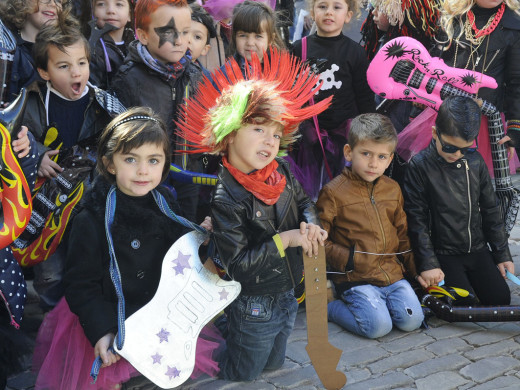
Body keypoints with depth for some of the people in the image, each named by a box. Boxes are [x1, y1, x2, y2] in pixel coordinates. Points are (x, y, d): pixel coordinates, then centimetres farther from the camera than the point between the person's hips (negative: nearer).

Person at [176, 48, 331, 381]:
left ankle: (227, 332, 45)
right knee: (242, 375, 16)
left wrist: (311, 225, -9)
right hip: (254, 306, -7)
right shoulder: (227, 198, -27)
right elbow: (237, 263, -26)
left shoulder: (281, 171, -7)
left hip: (287, 296, 7)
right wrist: (284, 240, -24)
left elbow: (303, 201, 12)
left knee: (273, 366, 28)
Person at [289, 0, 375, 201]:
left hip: (346, 134, -1)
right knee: (310, 192, 8)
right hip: (309, 136, 1)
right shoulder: (300, 48, 2)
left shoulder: (354, 52, 0)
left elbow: (365, 98, 3)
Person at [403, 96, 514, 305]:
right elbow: (416, 220, -12)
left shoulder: (475, 161, 1)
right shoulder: (419, 166, -14)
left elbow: (491, 211, 9)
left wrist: (503, 254, 9)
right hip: (443, 254, -5)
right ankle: (434, 287, 11)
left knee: (500, 299, -2)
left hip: (478, 249, 5)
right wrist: (428, 264, -15)